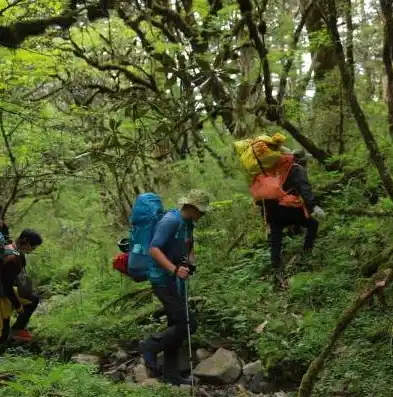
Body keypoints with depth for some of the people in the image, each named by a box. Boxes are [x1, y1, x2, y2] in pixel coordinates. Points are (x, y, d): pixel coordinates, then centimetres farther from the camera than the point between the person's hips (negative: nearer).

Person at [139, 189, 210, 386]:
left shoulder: (188, 223, 9)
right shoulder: (170, 221, -20)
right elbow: (154, 250, -26)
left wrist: (190, 262, 5)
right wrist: (174, 269, -36)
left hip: (176, 281, 10)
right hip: (163, 280, -10)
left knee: (176, 326, 14)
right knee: (188, 324, -11)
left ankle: (171, 374, 24)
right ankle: (151, 346, 5)